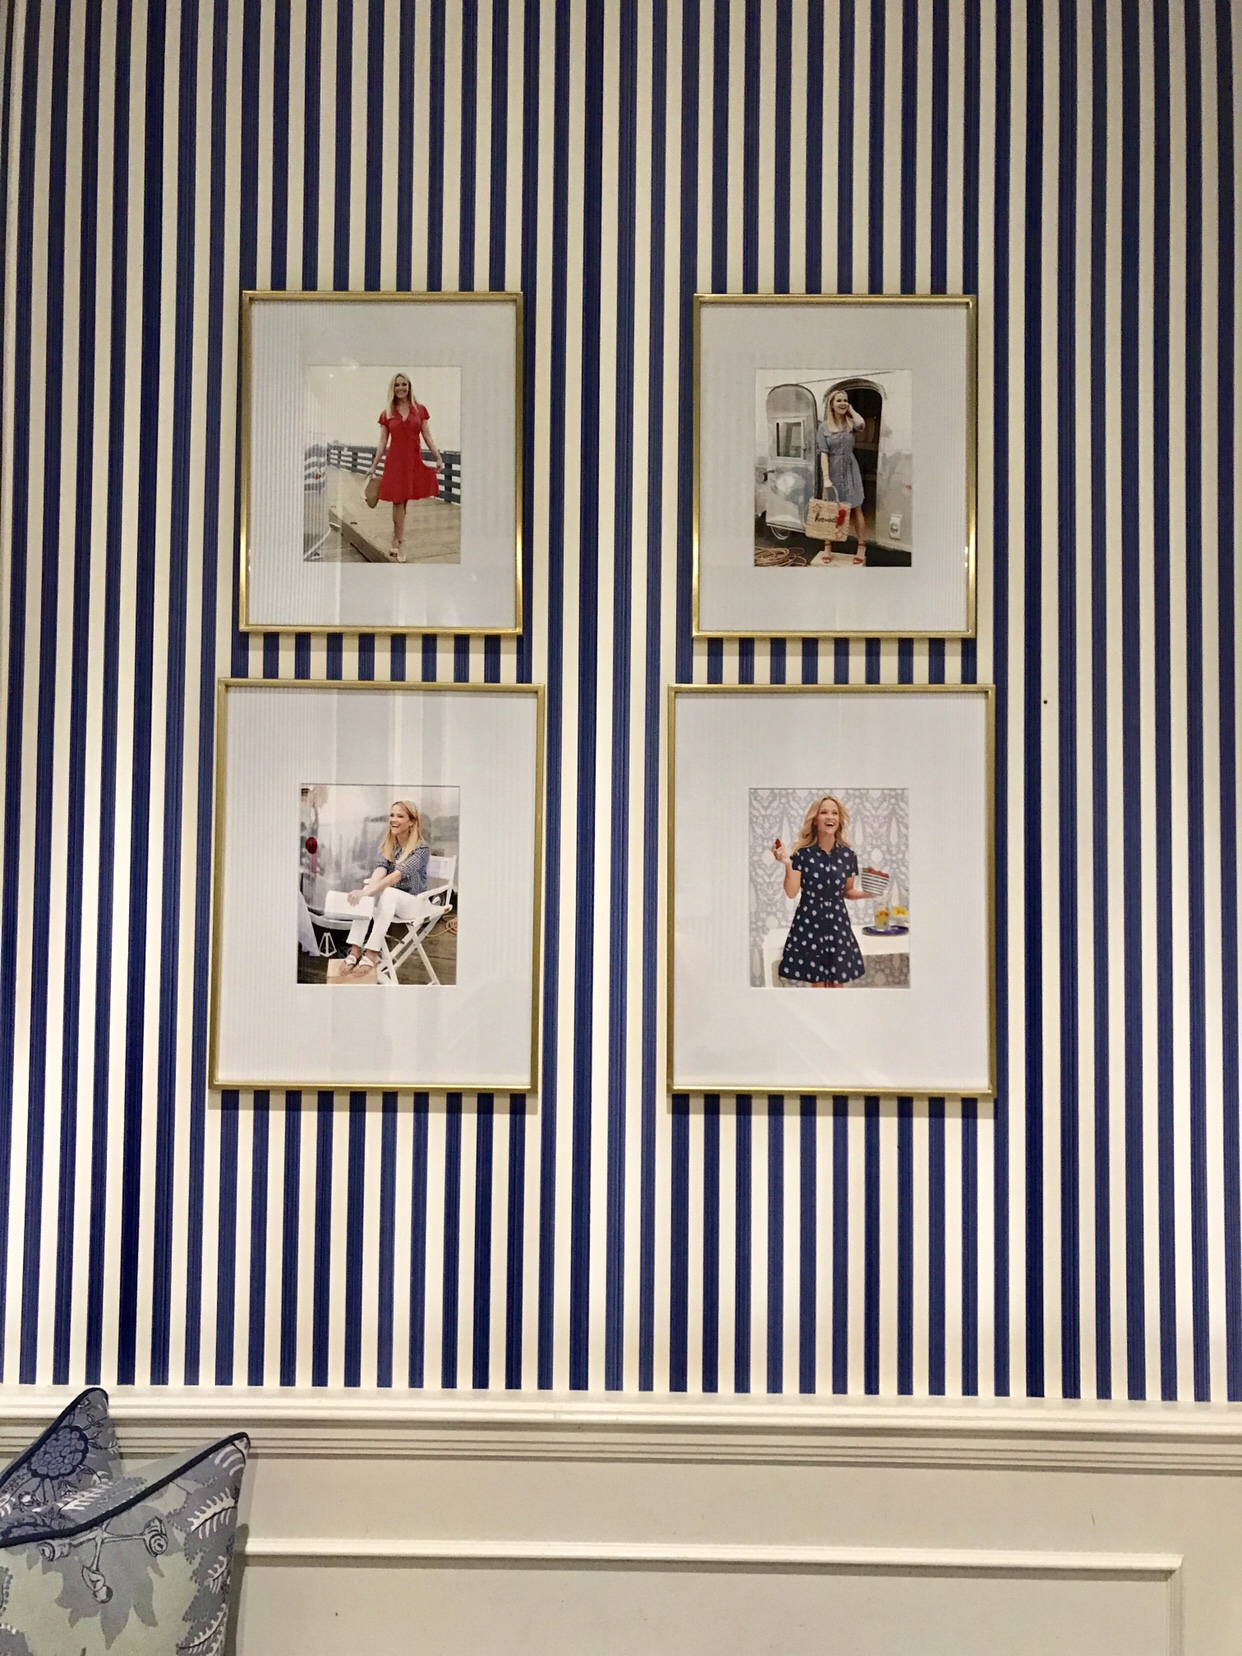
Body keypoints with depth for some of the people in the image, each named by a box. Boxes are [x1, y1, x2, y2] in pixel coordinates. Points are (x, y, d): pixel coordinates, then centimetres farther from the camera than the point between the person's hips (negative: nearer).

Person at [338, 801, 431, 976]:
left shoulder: (422, 848, -13)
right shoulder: (388, 844, 6)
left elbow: (398, 875, -27)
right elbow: (381, 869, -12)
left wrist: (367, 892, -40)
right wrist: (367, 889, -35)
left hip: (414, 902, -5)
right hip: (390, 900, 5)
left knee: (387, 893, -37)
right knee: (365, 896, -28)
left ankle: (371, 953, -44)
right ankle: (355, 950, -39)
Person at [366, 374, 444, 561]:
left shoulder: (420, 410, 5)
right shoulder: (387, 414, 6)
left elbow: (427, 436, 5)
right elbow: (383, 442, 8)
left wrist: (438, 457, -3)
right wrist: (374, 466, 5)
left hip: (415, 460, 0)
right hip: (395, 461, 0)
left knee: (404, 500, 0)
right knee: (398, 501, -2)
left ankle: (396, 543, 6)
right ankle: (398, 544, 4)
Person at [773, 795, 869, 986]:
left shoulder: (847, 855, 1)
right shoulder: (802, 853, -8)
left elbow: (848, 891, 12)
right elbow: (791, 892, -8)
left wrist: (866, 892, -7)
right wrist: (788, 863, -21)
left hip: (837, 923, 2)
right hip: (809, 923, -2)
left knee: (836, 982, 5)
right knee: (817, 983, 3)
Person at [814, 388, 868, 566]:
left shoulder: (850, 423, 3)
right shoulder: (824, 427, -2)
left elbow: (861, 424, -23)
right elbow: (824, 453, -9)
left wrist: (851, 410, -5)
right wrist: (826, 477, -18)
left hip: (850, 469, 1)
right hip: (832, 470, -1)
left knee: (855, 509, 1)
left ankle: (862, 548, 4)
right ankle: (827, 549, 15)